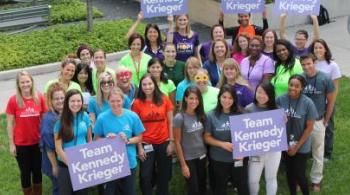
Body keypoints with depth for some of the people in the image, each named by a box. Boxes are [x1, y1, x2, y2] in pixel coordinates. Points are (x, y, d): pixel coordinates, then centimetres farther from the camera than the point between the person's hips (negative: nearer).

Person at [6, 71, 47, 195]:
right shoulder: (13, 100, -11)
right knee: (25, 172, 11)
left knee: (37, 170, 16)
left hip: (38, 142, 2)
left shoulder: (39, 98, -5)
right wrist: (11, 144, -5)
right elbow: (10, 124, -5)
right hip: (21, 144, -2)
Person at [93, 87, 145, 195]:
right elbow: (97, 139, 1)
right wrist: (106, 139, -18)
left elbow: (139, 138, 1)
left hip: (129, 162, 1)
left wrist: (128, 140, -17)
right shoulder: (102, 118, -9)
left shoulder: (132, 116, -8)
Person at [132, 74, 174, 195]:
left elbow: (170, 122, 3)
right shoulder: (137, 103, -4)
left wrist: (171, 142, -1)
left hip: (164, 143, 1)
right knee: (145, 176, 1)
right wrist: (140, 147, -5)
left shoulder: (164, 99, -1)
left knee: (164, 176, 12)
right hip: (146, 144, -1)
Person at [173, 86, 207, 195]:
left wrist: (207, 155, 5)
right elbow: (177, 142, -12)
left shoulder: (201, 115, 0)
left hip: (202, 156, 5)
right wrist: (183, 164, -12)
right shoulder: (179, 118, -15)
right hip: (188, 158, -5)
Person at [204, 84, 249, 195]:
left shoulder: (240, 114, -3)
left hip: (239, 158, 1)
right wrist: (223, 144, -17)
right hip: (218, 160, -1)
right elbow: (207, 137, -3)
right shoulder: (211, 116, -5)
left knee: (243, 186, 12)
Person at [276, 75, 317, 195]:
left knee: (299, 175, 2)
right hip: (285, 144, 3)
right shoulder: (280, 100, -11)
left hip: (301, 147, -3)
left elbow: (309, 128, -11)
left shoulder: (308, 103, -17)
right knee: (289, 172, 16)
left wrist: (297, 146, -10)